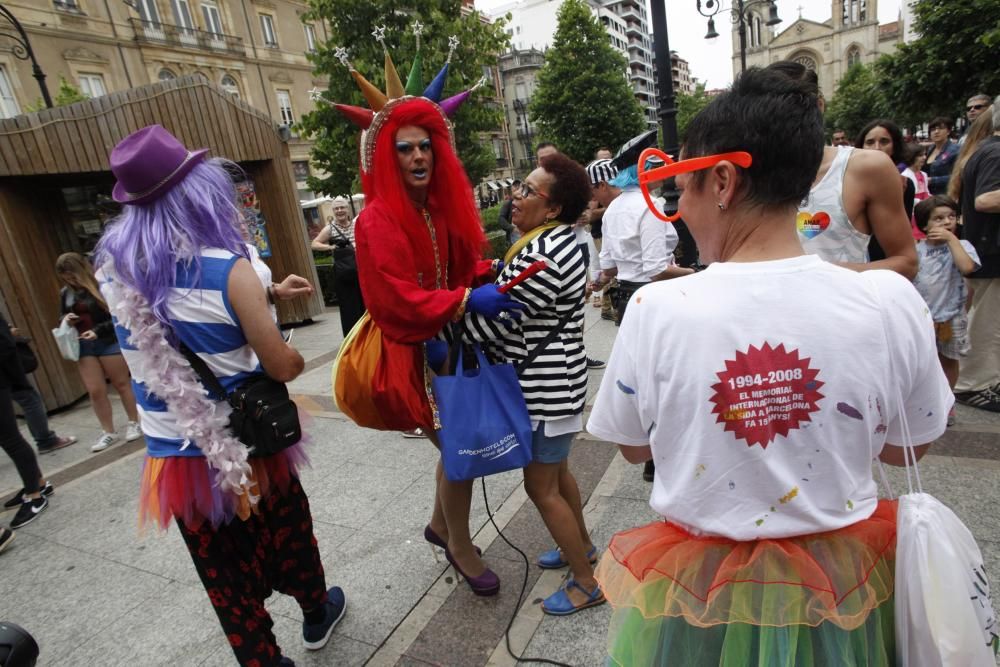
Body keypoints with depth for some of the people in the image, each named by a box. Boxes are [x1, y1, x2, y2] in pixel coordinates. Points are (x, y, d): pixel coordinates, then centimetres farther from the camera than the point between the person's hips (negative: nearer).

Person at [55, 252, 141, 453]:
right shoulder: (65, 293, 6)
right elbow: (62, 317, 20)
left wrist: (98, 331, -22)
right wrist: (66, 320, -3)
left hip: (109, 341, -5)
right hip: (83, 346, 5)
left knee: (121, 384, 7)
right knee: (94, 391, 5)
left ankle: (134, 423, 22)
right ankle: (108, 432, 16)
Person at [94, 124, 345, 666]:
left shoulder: (113, 268, -5)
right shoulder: (227, 269, -21)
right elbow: (283, 367, -17)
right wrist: (294, 356, 5)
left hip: (175, 452, 3)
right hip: (247, 442, -3)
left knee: (225, 572, 17)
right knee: (288, 533, 23)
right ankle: (316, 614, 47)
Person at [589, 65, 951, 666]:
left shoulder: (657, 309, -23)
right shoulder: (892, 300, -17)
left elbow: (634, 448, -6)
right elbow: (908, 447, 0)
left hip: (703, 597, -1)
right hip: (845, 588, 2)